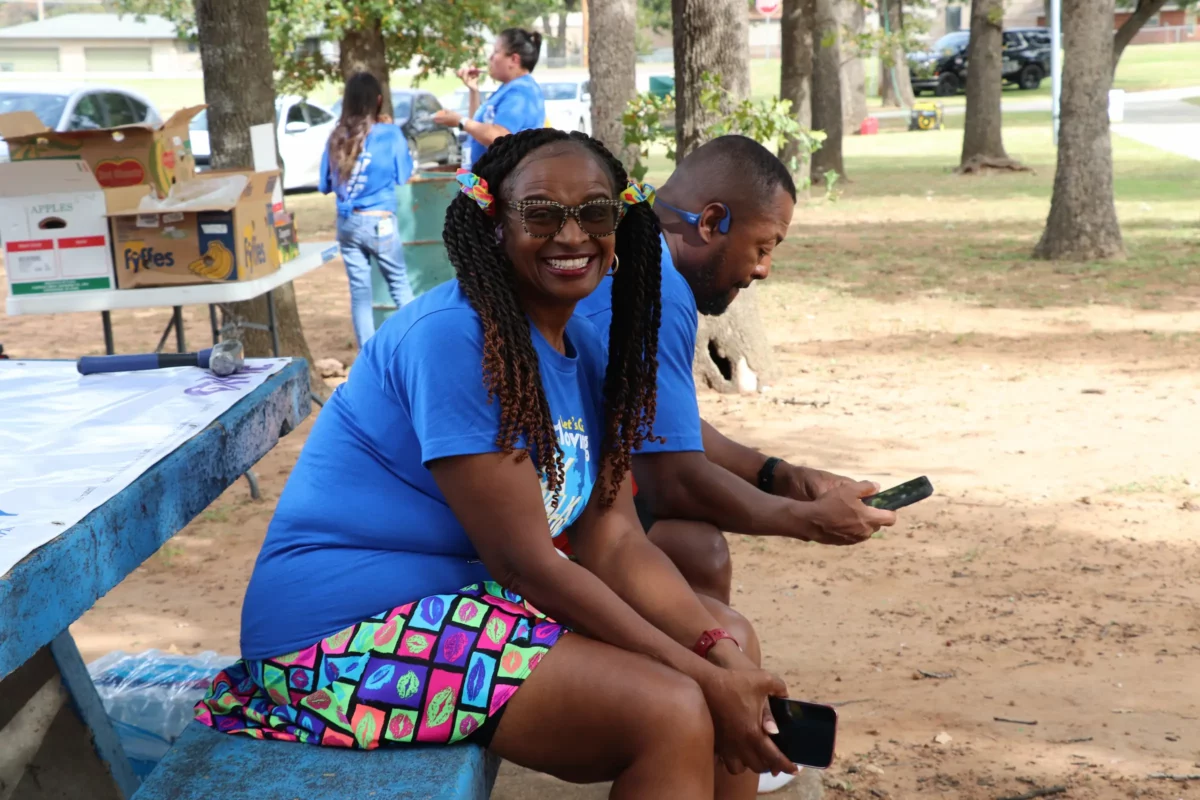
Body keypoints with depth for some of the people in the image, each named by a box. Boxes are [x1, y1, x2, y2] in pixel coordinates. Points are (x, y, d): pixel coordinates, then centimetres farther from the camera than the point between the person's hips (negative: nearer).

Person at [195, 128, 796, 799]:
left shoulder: (593, 353, 6)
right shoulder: (454, 337, -21)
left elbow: (614, 545, 1)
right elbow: (526, 562, -22)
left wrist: (719, 656, -15)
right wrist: (705, 679, -19)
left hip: (474, 597, 9)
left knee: (729, 637, 8)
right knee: (671, 714, -21)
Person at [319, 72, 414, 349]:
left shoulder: (336, 137, 2)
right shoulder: (389, 134, -8)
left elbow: (324, 185, 9)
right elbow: (403, 176, 6)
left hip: (347, 223, 3)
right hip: (379, 222, -3)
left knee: (359, 292, 8)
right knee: (399, 284, 11)